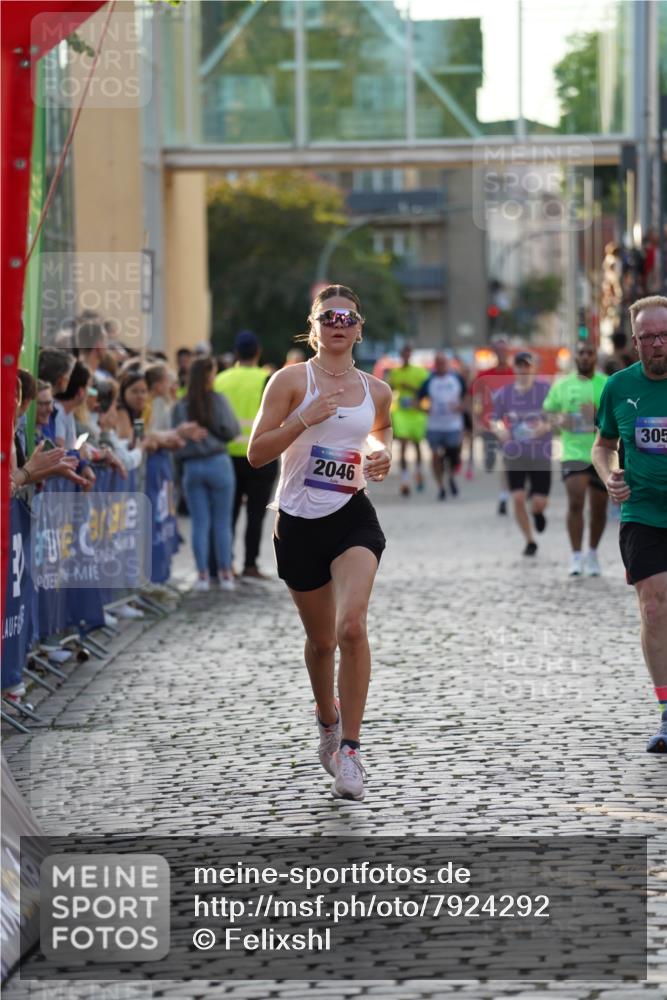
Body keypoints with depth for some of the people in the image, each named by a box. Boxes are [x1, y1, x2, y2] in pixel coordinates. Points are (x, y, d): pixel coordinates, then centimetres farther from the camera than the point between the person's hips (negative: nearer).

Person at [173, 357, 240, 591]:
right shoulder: (217, 400, -7)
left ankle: (203, 574, 5)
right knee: (222, 522, 6)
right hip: (218, 463, -2)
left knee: (199, 523, 6)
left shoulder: (180, 406, 1)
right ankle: (225, 574, 8)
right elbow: (230, 430, -9)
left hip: (191, 466, 2)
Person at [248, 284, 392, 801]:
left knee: (351, 626, -21)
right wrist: (305, 419, -21)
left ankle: (349, 749, -16)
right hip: (299, 522, -1)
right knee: (321, 638, 12)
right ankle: (327, 718, 42)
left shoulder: (376, 390, 6)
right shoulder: (292, 380, -4)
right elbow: (256, 453, -9)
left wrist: (384, 455, 5)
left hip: (353, 517, 1)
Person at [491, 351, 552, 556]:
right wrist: (499, 429, -12)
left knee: (539, 502, -3)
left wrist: (546, 426, -22)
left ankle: (537, 512, 37)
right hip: (514, 454, 1)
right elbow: (495, 420, 10)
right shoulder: (503, 394, 1)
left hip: (541, 455, -1)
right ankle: (530, 541, 11)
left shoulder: (546, 390, -6)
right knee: (518, 499, -8)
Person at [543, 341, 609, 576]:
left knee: (599, 508, 9)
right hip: (574, 453, -1)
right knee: (575, 502, -17)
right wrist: (558, 420, -8)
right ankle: (576, 557, -12)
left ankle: (593, 554, 29)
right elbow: (547, 411, 14)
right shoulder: (562, 385, 5)